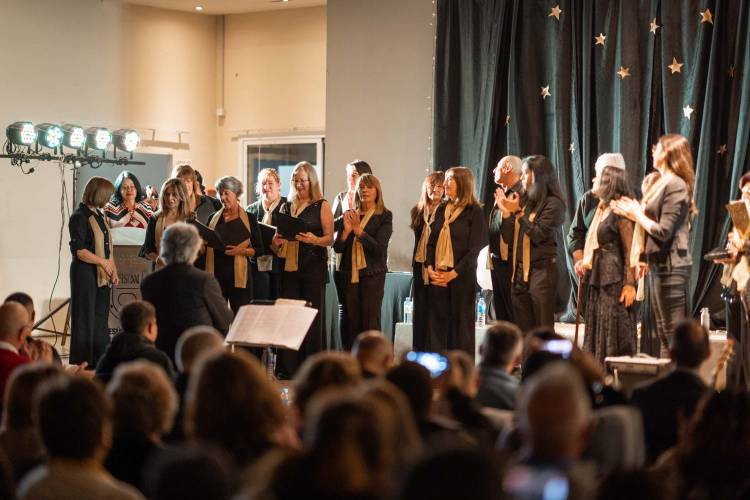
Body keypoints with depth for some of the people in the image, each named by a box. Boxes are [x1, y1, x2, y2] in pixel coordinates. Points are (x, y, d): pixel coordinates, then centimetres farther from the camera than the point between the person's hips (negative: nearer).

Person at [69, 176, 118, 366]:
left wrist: (113, 270, 13)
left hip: (102, 276, 8)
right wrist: (103, 262, -16)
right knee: (85, 320, -3)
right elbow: (79, 250, -18)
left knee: (101, 319, 11)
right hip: (85, 274, -8)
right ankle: (82, 363, 3)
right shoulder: (80, 217, -12)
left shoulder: (99, 215, 14)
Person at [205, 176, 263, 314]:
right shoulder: (213, 219, 13)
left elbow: (259, 249, 3)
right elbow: (205, 248, 18)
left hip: (239, 275, -2)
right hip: (216, 273, 2)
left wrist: (241, 250, -12)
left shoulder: (249, 220, 5)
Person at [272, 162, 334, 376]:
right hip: (289, 266, 4)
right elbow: (276, 240, 20)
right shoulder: (286, 207, 16)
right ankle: (288, 366, 4)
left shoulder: (322, 206, 2)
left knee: (313, 316, -4)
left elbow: (330, 238, -3)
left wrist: (313, 240, -22)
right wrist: (277, 242, -3)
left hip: (314, 267, -4)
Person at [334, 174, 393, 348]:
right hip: (350, 274, 4)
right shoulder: (350, 215, 11)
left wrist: (358, 230, -16)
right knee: (350, 323, 5)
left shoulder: (384, 216, -1)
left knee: (370, 322, -5)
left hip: (372, 274, -4)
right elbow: (337, 248, 6)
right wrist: (346, 230, -12)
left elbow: (379, 247, -11)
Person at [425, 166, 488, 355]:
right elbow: (431, 241, 13)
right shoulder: (442, 209, 15)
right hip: (437, 277, 5)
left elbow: (474, 248, -8)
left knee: (460, 325, -1)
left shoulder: (474, 211, -3)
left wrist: (453, 274, -15)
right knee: (436, 325, 3)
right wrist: (430, 268, -3)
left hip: (461, 277, -5)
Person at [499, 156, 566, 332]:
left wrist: (517, 212, -12)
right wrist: (506, 210, 7)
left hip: (542, 270, -7)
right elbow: (511, 237, 16)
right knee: (523, 332, 5)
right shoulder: (528, 202, 15)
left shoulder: (553, 203, -6)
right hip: (520, 272, 7)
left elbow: (538, 235, -14)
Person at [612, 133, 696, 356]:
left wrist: (637, 215, -8)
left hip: (671, 267, -10)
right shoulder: (664, 184, 16)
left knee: (674, 332, -8)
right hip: (660, 265, 10)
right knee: (663, 332, 14)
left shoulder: (676, 186, -14)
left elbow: (663, 231, -19)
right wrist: (645, 258, 12)